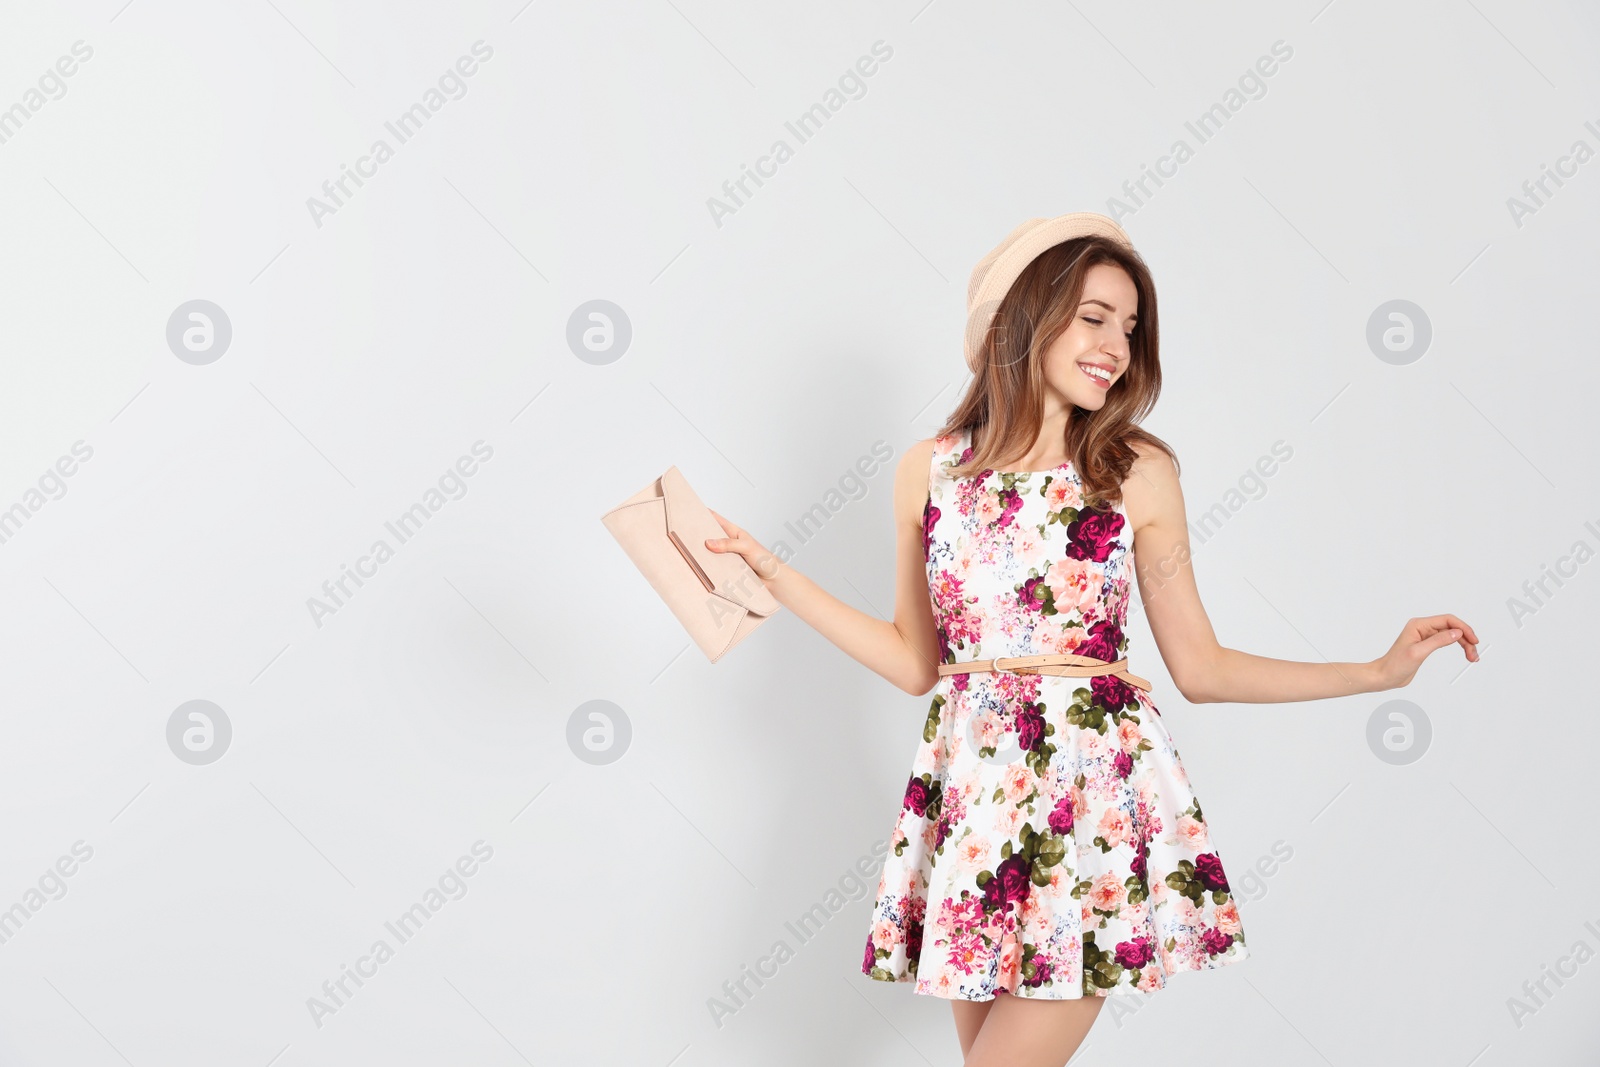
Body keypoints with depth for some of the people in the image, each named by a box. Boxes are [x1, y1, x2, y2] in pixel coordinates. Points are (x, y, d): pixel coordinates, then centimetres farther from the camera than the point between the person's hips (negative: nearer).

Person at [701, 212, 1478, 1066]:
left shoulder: (1139, 472, 1)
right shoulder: (928, 470, 5)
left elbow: (1200, 668, 4)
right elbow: (913, 661, 10)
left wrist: (1382, 671, -2)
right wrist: (770, 571, 9)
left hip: (1095, 788, -2)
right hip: (972, 789, 2)